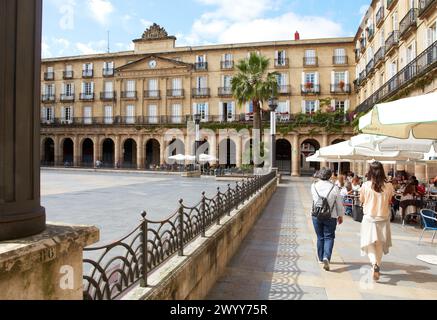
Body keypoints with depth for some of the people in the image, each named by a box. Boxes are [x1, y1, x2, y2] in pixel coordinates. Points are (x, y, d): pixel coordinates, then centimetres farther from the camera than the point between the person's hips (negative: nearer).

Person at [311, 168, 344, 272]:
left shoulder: (314, 186, -4)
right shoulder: (334, 188, -10)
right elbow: (339, 204, -1)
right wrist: (341, 215, 14)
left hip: (316, 216, 2)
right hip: (331, 217, -2)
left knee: (320, 237, 15)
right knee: (329, 237, 6)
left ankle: (321, 259, 25)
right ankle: (326, 257, -11)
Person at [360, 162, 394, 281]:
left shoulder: (366, 185, -13)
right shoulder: (388, 186, -9)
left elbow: (361, 200, 1)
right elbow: (389, 202, 3)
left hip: (369, 218, -2)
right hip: (383, 218, 2)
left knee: (370, 243, 7)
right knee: (380, 244, 16)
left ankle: (374, 264, -16)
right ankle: (377, 267, 25)